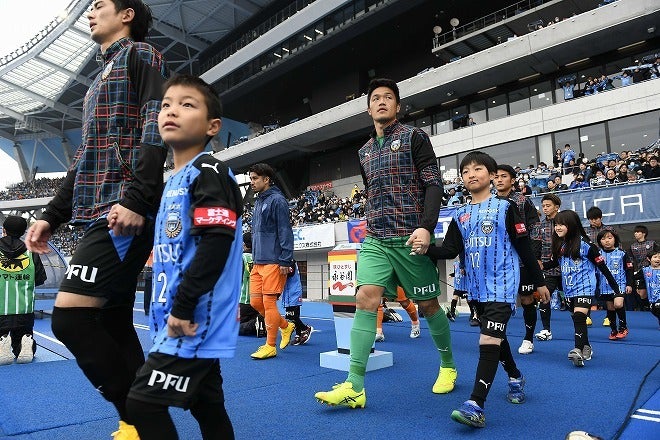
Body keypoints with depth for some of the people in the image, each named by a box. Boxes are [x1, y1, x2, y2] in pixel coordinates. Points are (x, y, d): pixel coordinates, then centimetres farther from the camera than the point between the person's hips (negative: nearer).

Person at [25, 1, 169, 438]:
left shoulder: (141, 55, 4)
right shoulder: (101, 80, 30)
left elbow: (154, 130, -12)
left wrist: (136, 199, -24)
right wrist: (51, 217, 22)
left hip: (126, 212, -9)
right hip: (100, 214, 9)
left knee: (70, 315, -14)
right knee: (113, 323, 7)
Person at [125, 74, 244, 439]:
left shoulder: (209, 172, -12)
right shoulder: (173, 181, 17)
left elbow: (217, 242, -23)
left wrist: (183, 307, -21)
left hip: (195, 320, -9)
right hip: (192, 322, 9)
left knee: (143, 402, -5)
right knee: (207, 407, 16)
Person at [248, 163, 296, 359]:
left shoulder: (277, 200, -8)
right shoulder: (258, 201, 18)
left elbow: (285, 231, -14)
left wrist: (285, 261, -18)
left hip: (273, 261, -9)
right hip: (258, 262, 9)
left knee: (268, 302, -4)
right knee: (256, 301, 8)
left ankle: (270, 346, 8)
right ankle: (286, 326, 27)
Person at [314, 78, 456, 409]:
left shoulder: (414, 137, 1)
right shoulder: (364, 151, 17)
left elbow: (433, 184, -8)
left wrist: (426, 227, -20)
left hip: (410, 239, -4)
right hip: (375, 241, 4)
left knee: (428, 305, 7)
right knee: (365, 298, -11)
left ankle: (448, 366, 31)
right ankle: (354, 387, -9)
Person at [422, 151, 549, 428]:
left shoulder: (505, 208, -4)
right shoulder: (460, 215, 9)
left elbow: (524, 247, -2)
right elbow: (450, 250, 1)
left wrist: (539, 282, 2)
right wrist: (426, 248, -19)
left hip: (502, 286, -5)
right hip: (477, 288, 6)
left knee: (488, 341, -15)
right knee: (496, 337, 18)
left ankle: (476, 406, -17)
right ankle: (515, 379, 42)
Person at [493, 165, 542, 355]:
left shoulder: (523, 201, -1)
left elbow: (535, 229, -3)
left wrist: (536, 258, -9)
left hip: (522, 259, -3)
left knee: (527, 299, 4)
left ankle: (528, 339, 20)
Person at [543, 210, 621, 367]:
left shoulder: (585, 244, -14)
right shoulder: (559, 244, 3)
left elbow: (602, 267, -10)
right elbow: (555, 262, 17)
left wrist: (616, 290, -8)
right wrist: (541, 265, -5)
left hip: (584, 287, -6)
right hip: (569, 289, 7)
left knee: (579, 317, -21)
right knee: (577, 319, 15)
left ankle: (578, 350, -27)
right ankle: (586, 348, 32)